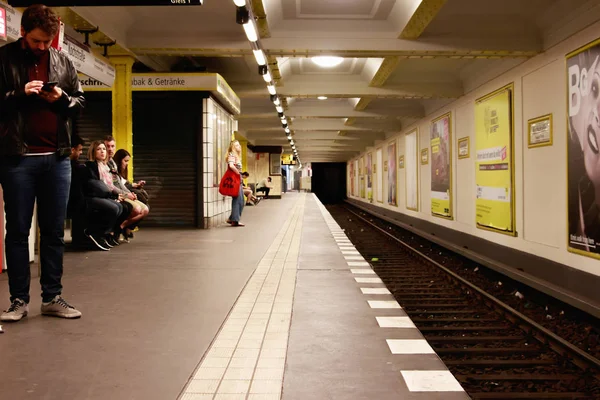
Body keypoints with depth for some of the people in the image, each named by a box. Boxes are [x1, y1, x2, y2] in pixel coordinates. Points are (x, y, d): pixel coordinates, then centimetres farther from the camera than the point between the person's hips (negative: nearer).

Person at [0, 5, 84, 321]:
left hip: (57, 157, 3)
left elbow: (80, 101, 14)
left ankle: (52, 298, 14)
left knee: (54, 231, 6)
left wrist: (62, 99, -6)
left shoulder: (62, 62, 11)